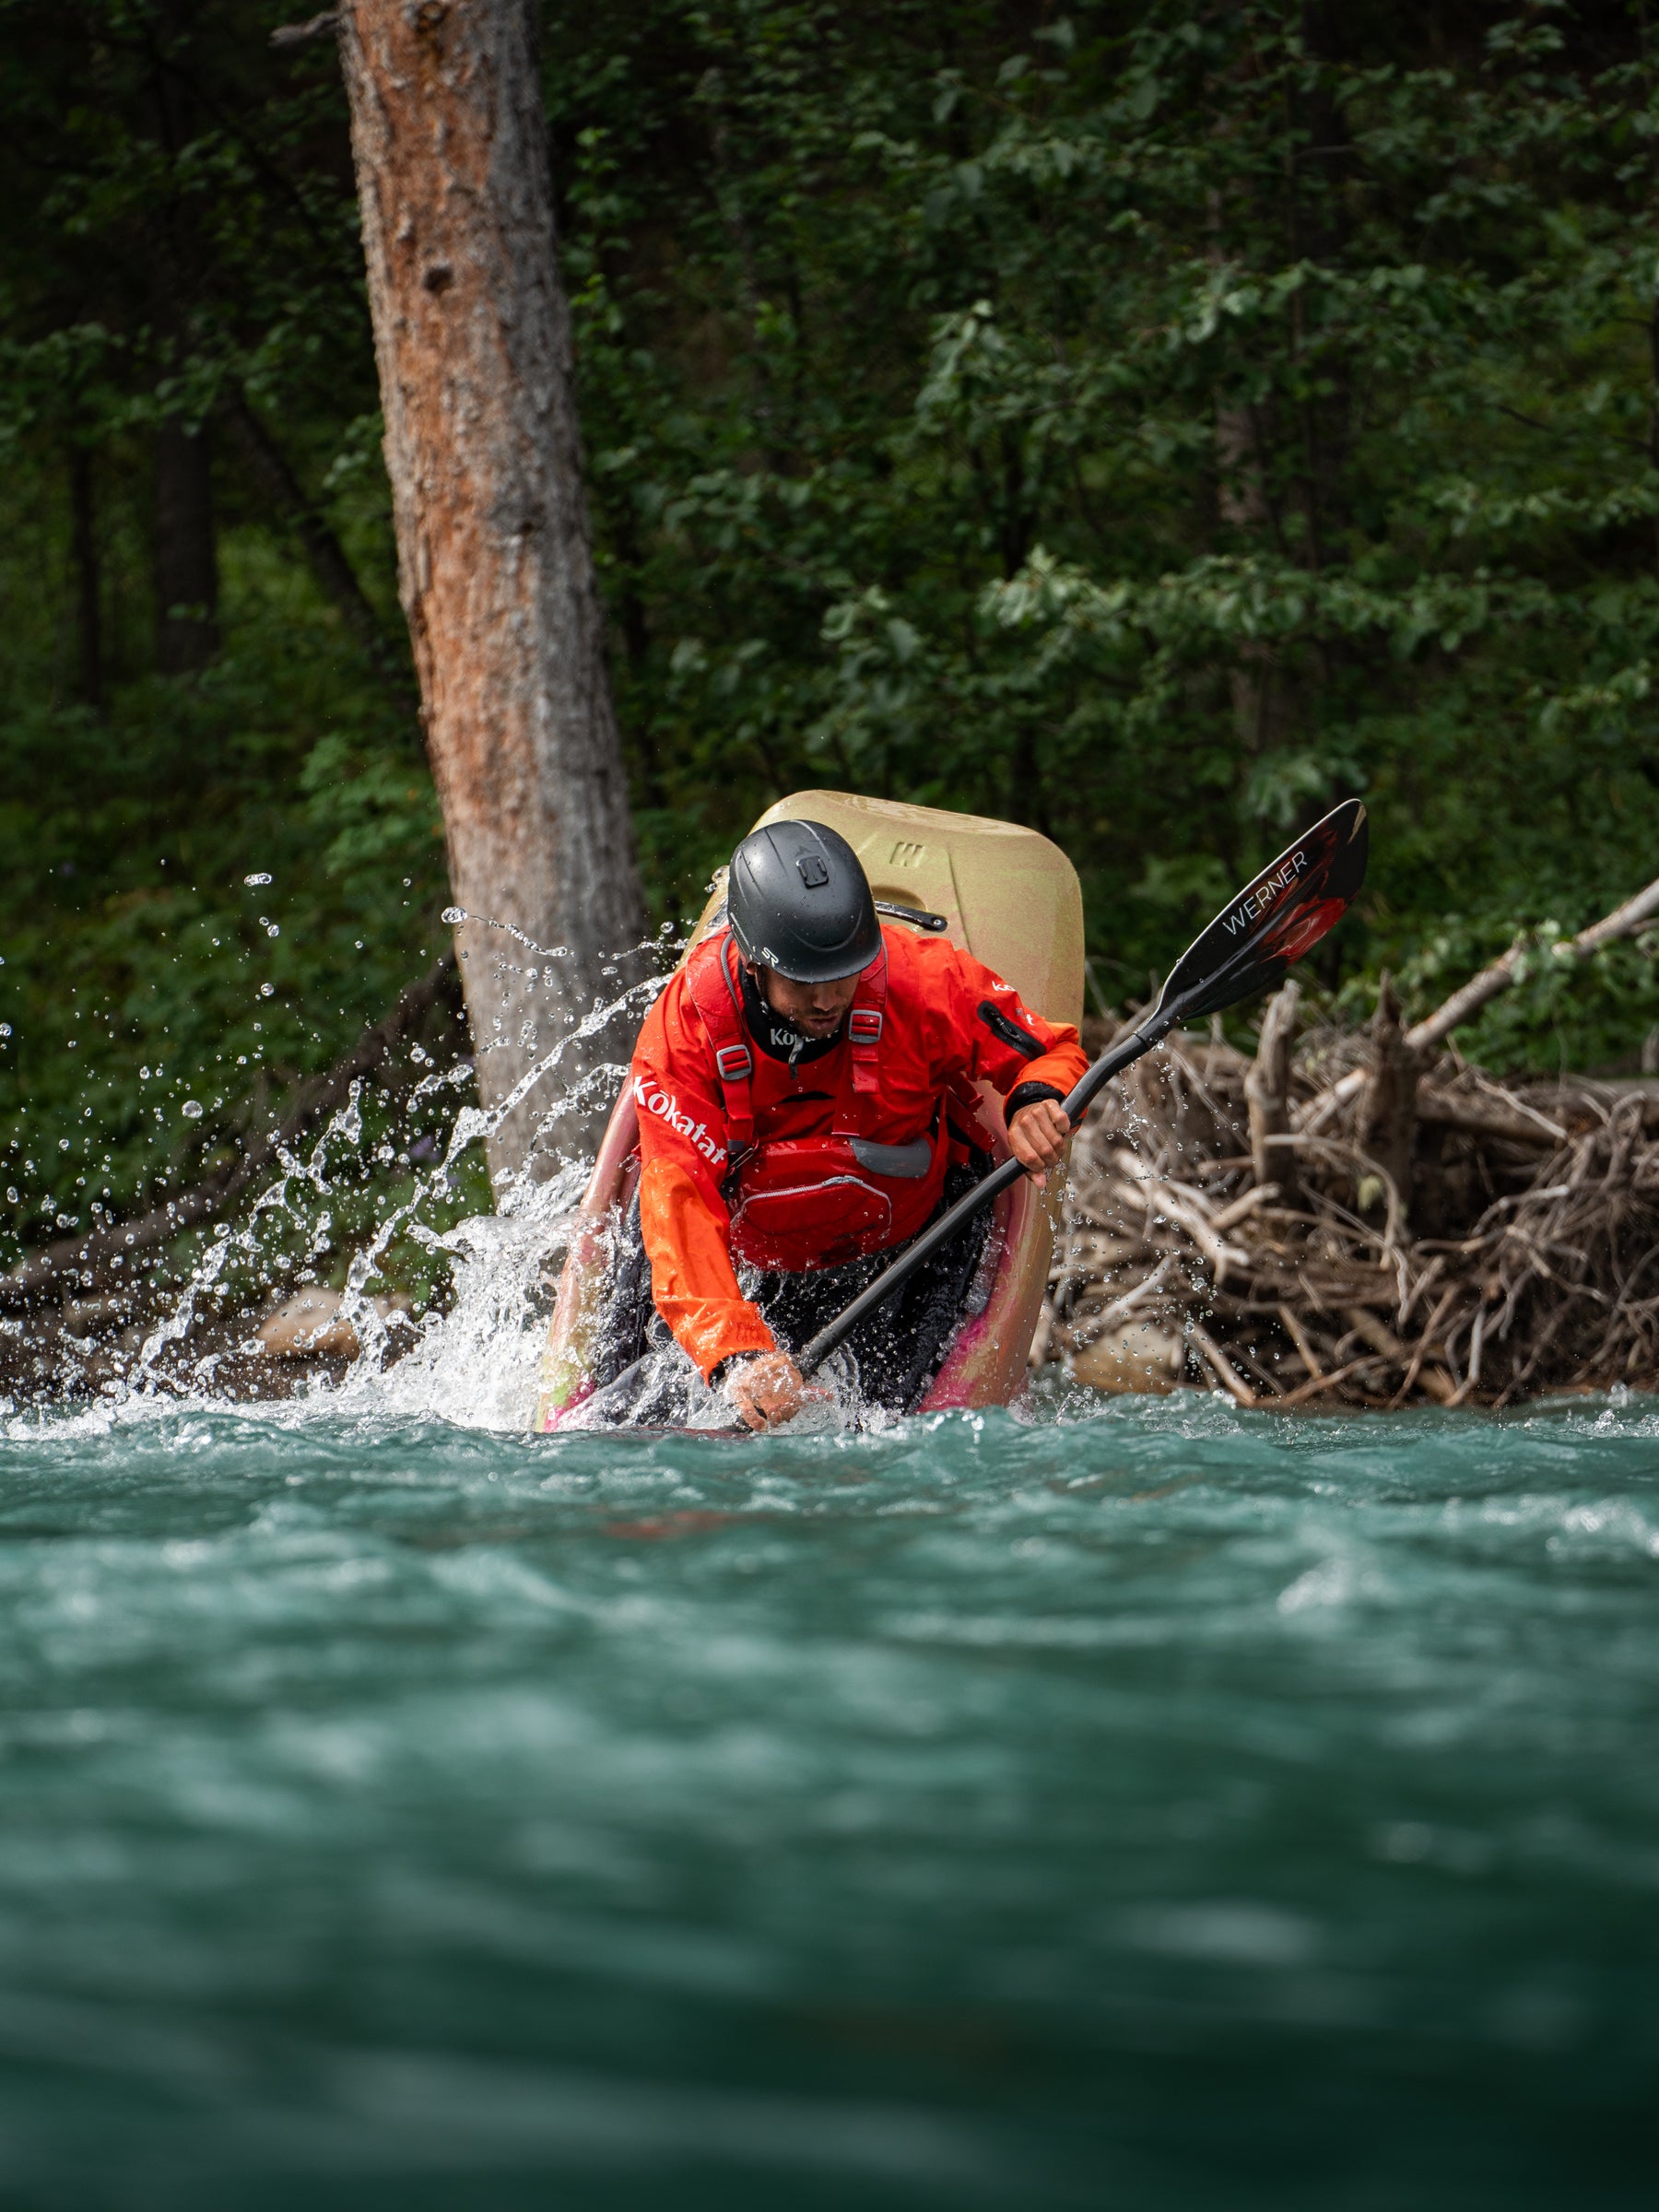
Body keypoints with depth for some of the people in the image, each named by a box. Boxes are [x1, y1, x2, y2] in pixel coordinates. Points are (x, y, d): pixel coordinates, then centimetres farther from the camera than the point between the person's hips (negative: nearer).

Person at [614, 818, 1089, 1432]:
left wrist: (1037, 1099, -38)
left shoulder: (922, 980, -26)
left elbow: (1053, 1052, -12)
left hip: (915, 1236, 0)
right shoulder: (685, 1031, -28)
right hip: (776, 1261, 0)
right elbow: (681, 1203, -36)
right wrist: (735, 1353, -51)